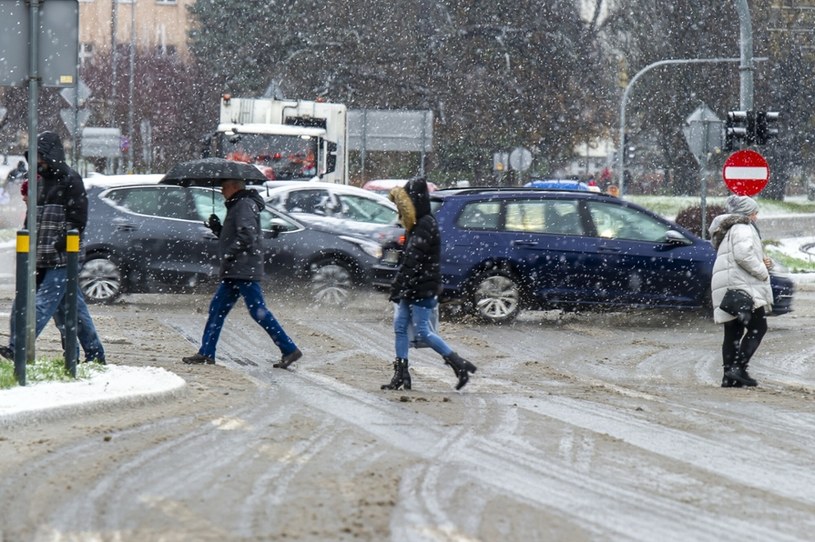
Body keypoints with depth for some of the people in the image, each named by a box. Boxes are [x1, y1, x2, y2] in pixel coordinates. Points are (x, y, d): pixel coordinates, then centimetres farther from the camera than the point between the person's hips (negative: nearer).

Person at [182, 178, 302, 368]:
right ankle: (206, 353, 13)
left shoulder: (244, 205, -11)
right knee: (217, 308, 10)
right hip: (235, 272, 11)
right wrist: (217, 228, 9)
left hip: (245, 271, -11)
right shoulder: (237, 206, 21)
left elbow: (247, 235, -22)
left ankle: (289, 350, -11)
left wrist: (229, 254, -17)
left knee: (258, 311, -11)